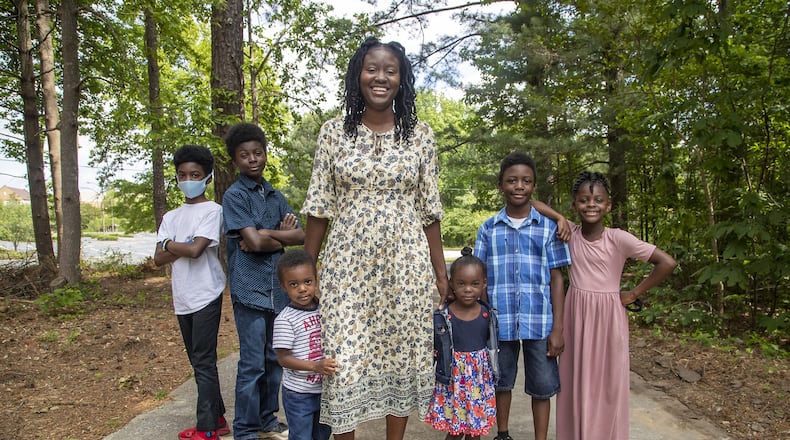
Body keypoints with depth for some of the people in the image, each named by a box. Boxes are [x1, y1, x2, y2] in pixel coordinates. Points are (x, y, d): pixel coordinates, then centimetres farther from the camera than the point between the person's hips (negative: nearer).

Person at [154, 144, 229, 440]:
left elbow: (195, 250, -18)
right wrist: (184, 246, -12)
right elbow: (159, 259, 3)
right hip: (182, 298, 7)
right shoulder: (171, 217, 13)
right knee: (198, 362, 13)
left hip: (206, 296, -7)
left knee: (204, 362, -4)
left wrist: (168, 244, -2)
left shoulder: (212, 210, -6)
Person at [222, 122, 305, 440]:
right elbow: (254, 241, -19)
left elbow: (300, 236, 3)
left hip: (278, 289, 6)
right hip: (250, 290, -6)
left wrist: (265, 235, -10)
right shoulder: (235, 195, -5)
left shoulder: (275, 196, 13)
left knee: (275, 359, 14)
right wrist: (281, 236, -3)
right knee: (252, 364, 0)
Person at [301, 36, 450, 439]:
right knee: (344, 358, 1)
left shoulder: (420, 134, 4)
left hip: (405, 263, 1)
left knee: (401, 353, 10)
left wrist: (441, 272, 4)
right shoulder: (334, 133, 3)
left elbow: (429, 210, 5)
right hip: (347, 264, 0)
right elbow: (319, 209, 4)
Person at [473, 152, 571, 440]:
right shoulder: (488, 229, 4)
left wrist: (558, 328, -3)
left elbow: (556, 279, 1)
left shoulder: (549, 227, 2)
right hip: (499, 321, 1)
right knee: (501, 382, 17)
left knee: (542, 386, 8)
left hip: (539, 322, -1)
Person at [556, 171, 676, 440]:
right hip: (577, 316, 3)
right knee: (576, 380, 11)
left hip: (607, 317, -2)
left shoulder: (618, 239, -13)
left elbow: (667, 263, -14)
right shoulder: (570, 233, -4)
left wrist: (634, 294, -8)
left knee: (608, 382, 8)